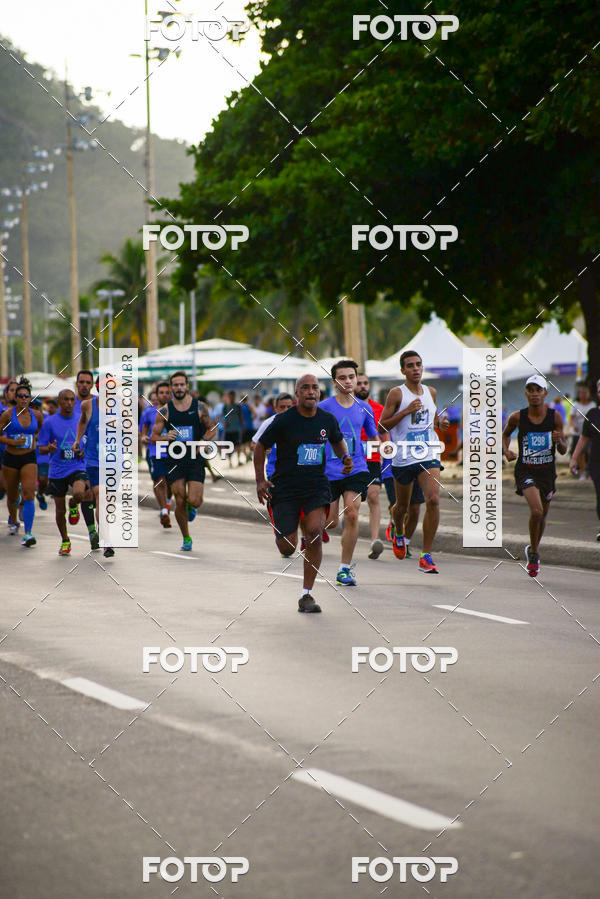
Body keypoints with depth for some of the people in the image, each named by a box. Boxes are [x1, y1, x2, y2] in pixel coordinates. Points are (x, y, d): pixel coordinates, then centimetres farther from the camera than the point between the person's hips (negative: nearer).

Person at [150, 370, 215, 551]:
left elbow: (211, 428, 13)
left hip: (195, 460, 0)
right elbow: (153, 437, 5)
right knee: (180, 502, -2)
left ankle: (191, 507, 26)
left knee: (194, 501, -13)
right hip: (175, 460, 1)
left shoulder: (199, 407, 1)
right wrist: (166, 437, -17)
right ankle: (186, 539, 16)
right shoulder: (164, 411, 1)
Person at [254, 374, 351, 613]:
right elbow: (260, 447, 0)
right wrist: (260, 481, -7)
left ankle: (306, 595, -9)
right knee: (287, 548, -4)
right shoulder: (283, 420, -10)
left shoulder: (328, 419, 1)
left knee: (314, 534, -19)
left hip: (316, 487, 2)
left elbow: (338, 441, 23)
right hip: (285, 488, -2)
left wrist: (345, 457, 2)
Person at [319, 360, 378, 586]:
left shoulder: (364, 408, 7)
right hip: (329, 471, -2)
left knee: (352, 514, -15)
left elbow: (373, 437, 20)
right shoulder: (323, 408, -3)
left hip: (356, 469, 2)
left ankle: (345, 568, -5)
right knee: (331, 522, 0)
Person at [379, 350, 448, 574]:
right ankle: (398, 534, 52)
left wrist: (440, 423, 3)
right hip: (404, 456, -2)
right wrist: (407, 411, -18)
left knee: (433, 500, -17)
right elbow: (382, 425, -8)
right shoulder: (396, 394, -6)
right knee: (402, 505, 14)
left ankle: (426, 557, -13)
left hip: (428, 455, 2)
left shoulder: (431, 392, 9)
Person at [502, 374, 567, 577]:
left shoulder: (554, 416, -5)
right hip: (525, 471, -3)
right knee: (536, 511, -22)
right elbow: (505, 434, 15)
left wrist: (559, 441, -21)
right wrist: (506, 451, -4)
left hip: (547, 471, 3)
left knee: (542, 515, 15)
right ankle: (534, 554, -2)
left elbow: (563, 451, 0)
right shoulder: (517, 417, -7)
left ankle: (532, 550, 43)